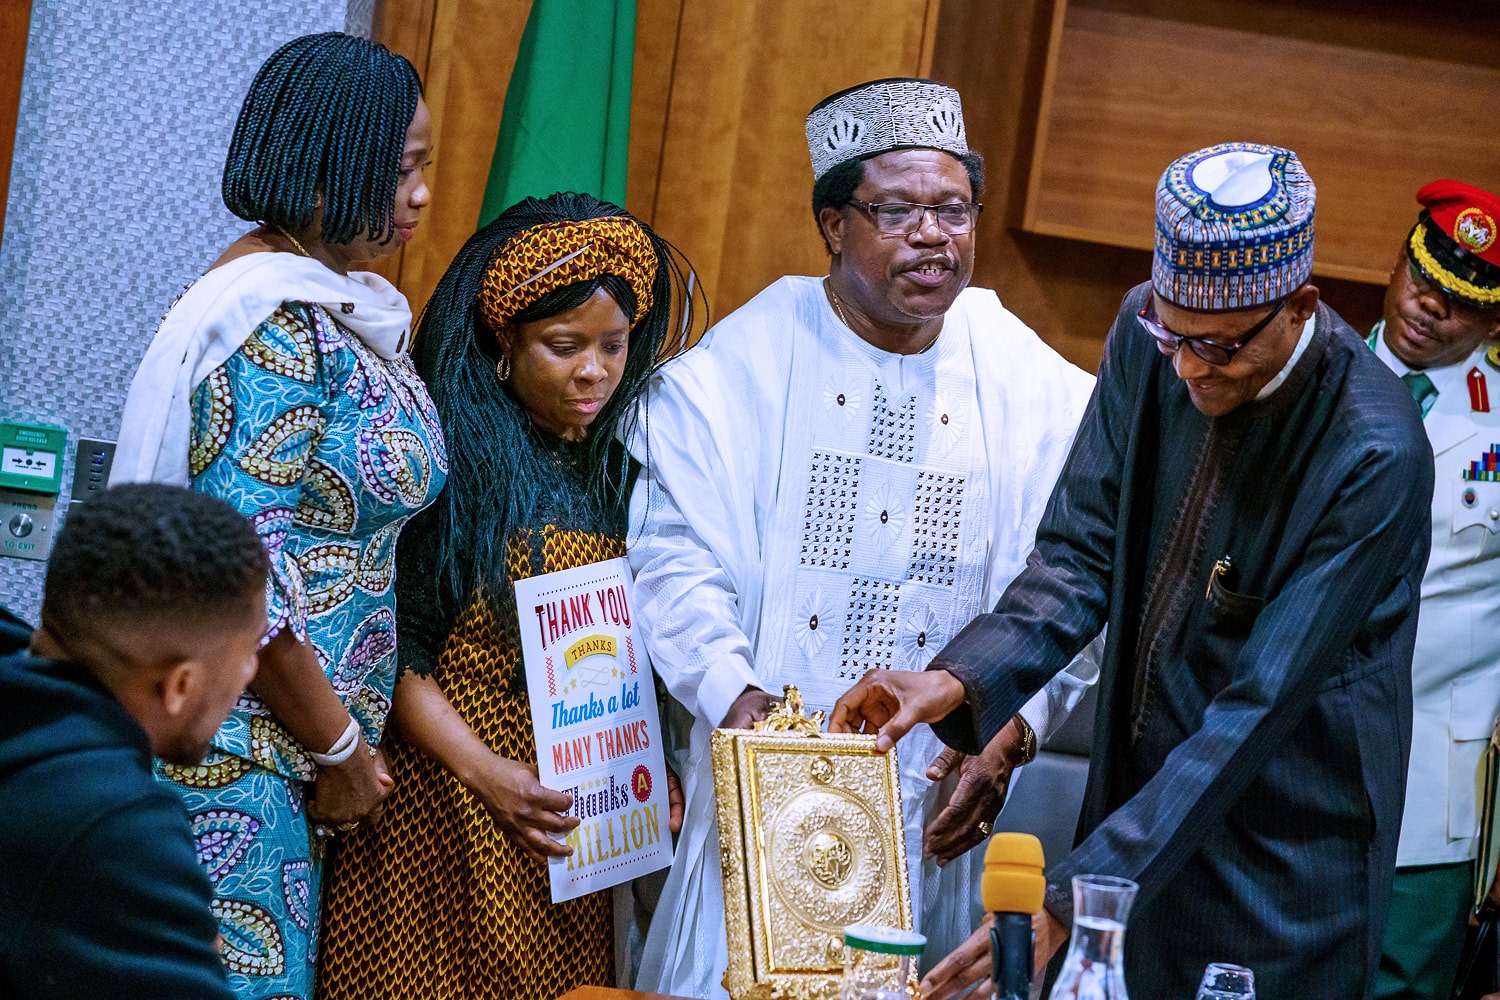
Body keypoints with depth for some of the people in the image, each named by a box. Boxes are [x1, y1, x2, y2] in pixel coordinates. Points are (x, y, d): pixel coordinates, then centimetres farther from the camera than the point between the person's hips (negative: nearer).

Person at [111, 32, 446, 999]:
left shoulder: (337, 304, 11)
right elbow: (247, 574, -21)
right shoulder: (275, 327, -17)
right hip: (245, 755, -9)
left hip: (290, 764, 9)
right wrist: (338, 747, -12)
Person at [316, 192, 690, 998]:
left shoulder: (613, 475, 10)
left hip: (570, 831, 6)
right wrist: (483, 772, -19)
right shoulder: (448, 458, -10)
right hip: (447, 808, -6)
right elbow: (393, 651, -13)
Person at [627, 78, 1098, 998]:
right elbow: (675, 560, -6)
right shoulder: (737, 367, -2)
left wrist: (1011, 732, -12)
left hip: (935, 809, 2)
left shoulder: (1038, 391, 3)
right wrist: (739, 698, -20)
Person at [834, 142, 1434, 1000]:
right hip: (1138, 791, 5)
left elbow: (1258, 709, -27)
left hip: (1280, 870, -5)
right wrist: (958, 680, -21)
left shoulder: (1374, 455, -25)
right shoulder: (1148, 336, -7)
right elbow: (1081, 554, -2)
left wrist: (1070, 897, -31)